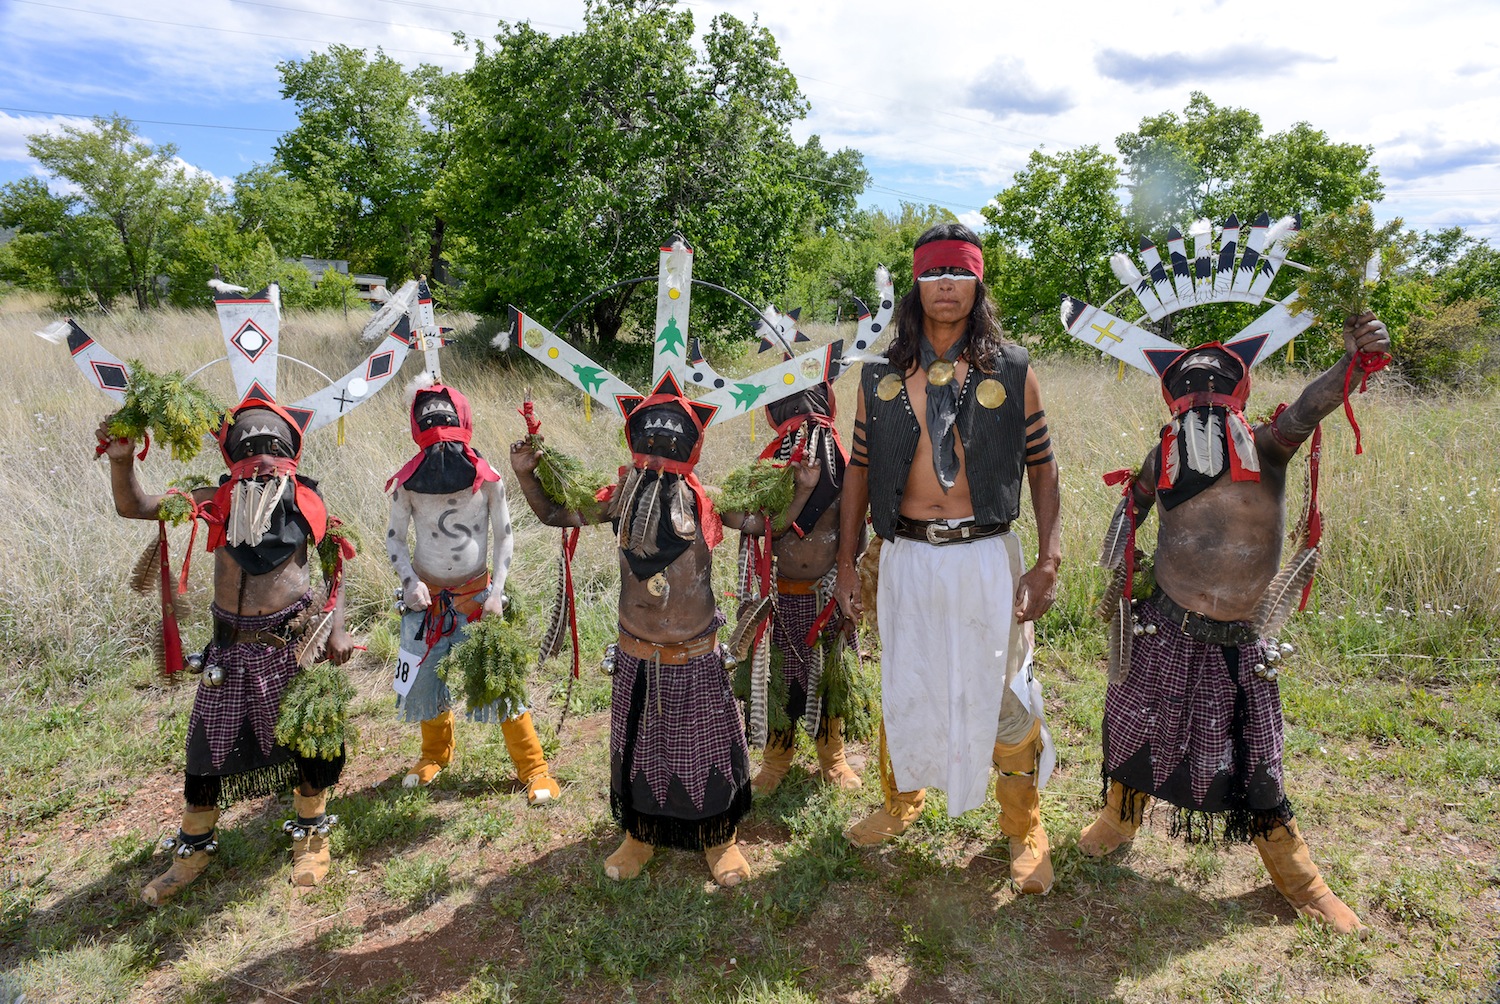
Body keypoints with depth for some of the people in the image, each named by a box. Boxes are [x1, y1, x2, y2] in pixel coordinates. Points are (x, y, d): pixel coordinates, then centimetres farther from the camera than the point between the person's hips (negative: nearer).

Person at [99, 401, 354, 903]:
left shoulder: (306, 500, -2)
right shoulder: (219, 499, 2)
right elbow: (134, 507, 2)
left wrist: (337, 629, -5)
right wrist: (122, 461, -18)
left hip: (295, 639, -1)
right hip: (232, 645, 2)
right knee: (210, 746, 11)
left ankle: (311, 834, 32)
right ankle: (193, 848, 33)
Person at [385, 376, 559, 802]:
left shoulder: (487, 477, -11)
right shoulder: (406, 481, -8)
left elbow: (504, 535, -3)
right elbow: (394, 537, 2)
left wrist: (496, 591, -10)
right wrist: (409, 580, -13)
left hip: (476, 593, -2)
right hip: (427, 594, 2)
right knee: (425, 678, 11)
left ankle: (533, 768, 10)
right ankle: (436, 754, 40)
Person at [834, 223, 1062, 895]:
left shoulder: (1012, 371, 0)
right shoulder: (882, 376, 4)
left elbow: (1042, 467, 2)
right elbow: (859, 469, 8)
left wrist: (1048, 563, -5)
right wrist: (846, 562, 5)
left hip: (985, 556, -2)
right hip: (906, 556, 2)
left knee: (1001, 691, 7)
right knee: (901, 687, 15)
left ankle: (1024, 830, 29)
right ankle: (900, 801, 40)